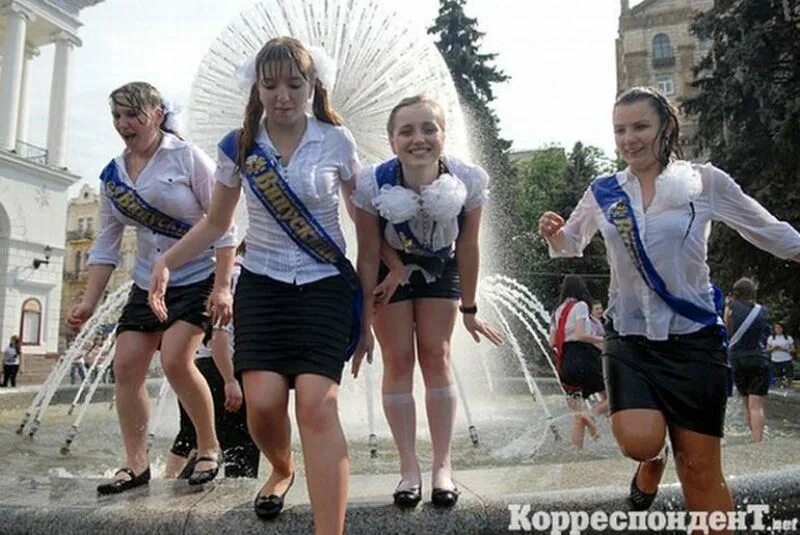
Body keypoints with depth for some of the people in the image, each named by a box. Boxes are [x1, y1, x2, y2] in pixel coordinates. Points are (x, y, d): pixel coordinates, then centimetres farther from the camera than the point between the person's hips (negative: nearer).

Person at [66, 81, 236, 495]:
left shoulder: (187, 158, -10)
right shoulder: (113, 174, 7)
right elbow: (106, 246, 10)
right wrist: (88, 302, 4)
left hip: (198, 278, -6)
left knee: (175, 360, -19)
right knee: (125, 367, 1)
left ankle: (209, 447, 5)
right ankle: (135, 464, 16)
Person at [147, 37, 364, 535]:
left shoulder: (337, 142, -3)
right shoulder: (238, 146, 1)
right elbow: (216, 223, 12)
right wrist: (167, 261, -3)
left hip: (326, 284, -1)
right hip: (262, 283, 2)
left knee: (317, 403, -17)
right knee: (263, 401, -12)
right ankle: (282, 469, 24)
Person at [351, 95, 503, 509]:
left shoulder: (469, 180, -29)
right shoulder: (373, 184, -32)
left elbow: (467, 247, -16)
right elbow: (368, 256, -21)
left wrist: (469, 309, -7)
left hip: (440, 268, 1)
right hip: (390, 270, -1)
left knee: (436, 355, 1)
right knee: (399, 359, -2)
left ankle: (443, 467, 11)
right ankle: (409, 469, 9)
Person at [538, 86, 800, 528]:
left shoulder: (704, 182, -3)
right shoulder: (602, 192, 4)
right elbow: (571, 245, 16)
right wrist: (554, 235, -6)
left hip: (693, 338, -1)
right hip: (628, 339, 1)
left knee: (700, 468, 3)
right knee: (638, 440, -19)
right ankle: (650, 464, 19)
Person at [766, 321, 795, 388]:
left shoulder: (788, 338, 4)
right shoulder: (771, 338, 7)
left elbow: (793, 350, 1)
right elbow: (767, 350, 7)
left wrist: (783, 349, -14)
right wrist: (773, 348, -13)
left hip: (786, 361, -1)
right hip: (775, 361, 1)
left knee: (788, 381, -5)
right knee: (778, 380, 4)